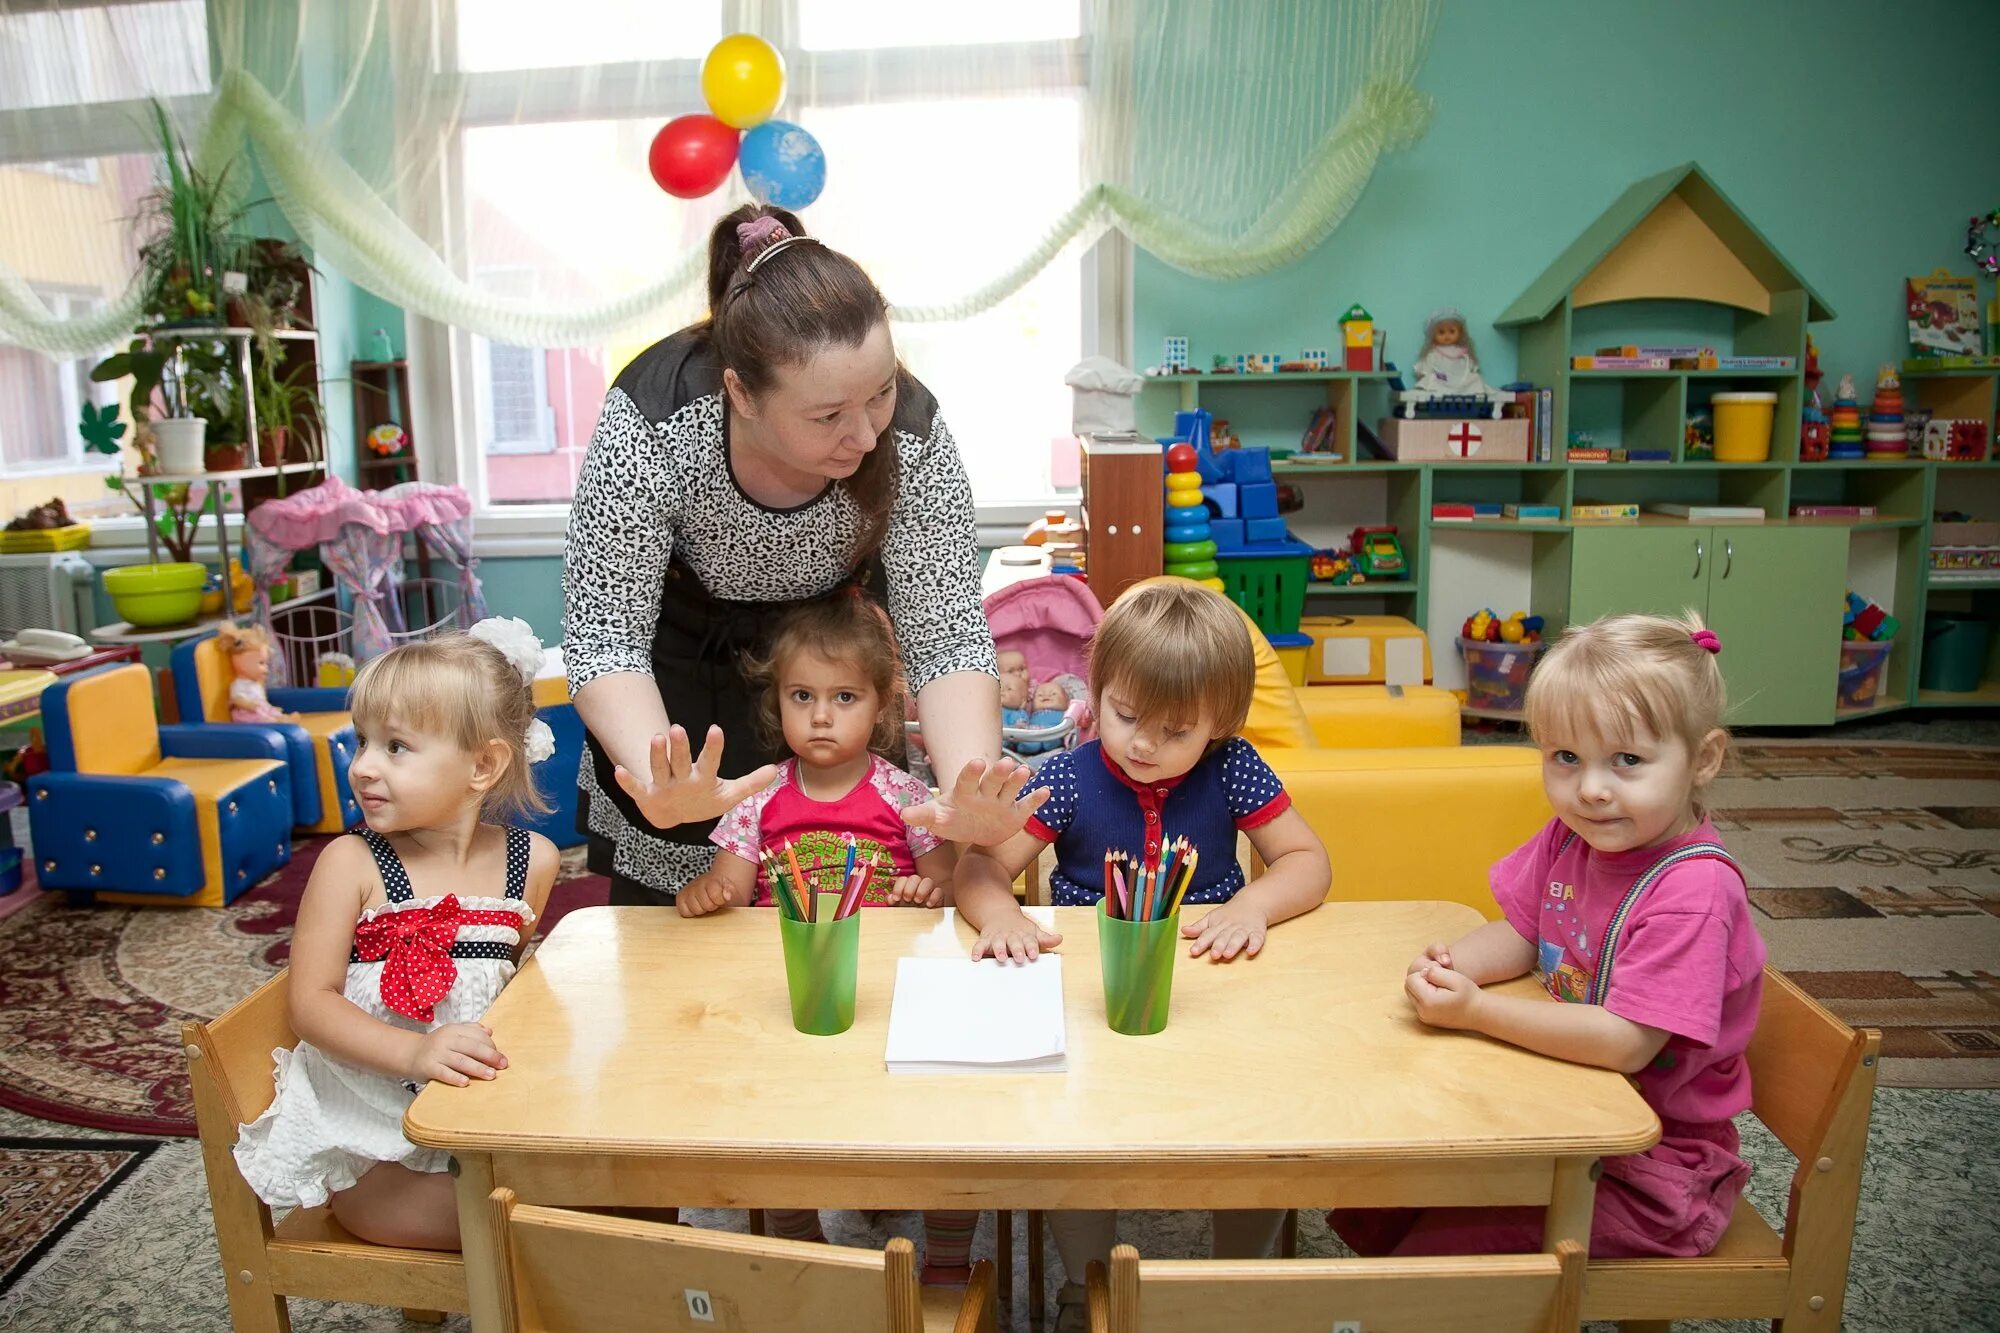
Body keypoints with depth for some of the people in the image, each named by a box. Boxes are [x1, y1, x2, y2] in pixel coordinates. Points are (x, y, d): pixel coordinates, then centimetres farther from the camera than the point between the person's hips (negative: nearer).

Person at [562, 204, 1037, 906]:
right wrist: (659, 785, -49)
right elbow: (604, 638, -29)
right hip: (683, 638, -1)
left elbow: (946, 641, -25)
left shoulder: (912, 433, -30)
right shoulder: (652, 416, -34)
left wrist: (970, 792, -44)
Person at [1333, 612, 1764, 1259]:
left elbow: (1624, 1043, -31)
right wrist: (1450, 965, -13)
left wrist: (1476, 1010, -27)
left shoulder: (1693, 888, -27)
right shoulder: (1571, 838, -3)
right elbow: (1522, 934, 9)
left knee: (1449, 1239, -19)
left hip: (1654, 1164, -7)